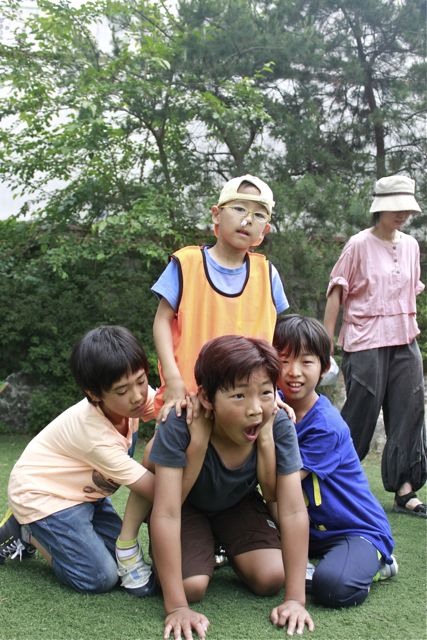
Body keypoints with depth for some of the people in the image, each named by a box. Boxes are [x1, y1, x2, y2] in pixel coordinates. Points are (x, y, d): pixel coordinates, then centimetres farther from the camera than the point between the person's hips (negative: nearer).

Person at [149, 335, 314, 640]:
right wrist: (176, 607, -39)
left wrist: (296, 598, -30)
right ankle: (209, 550, 14)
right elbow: (166, 513, -38)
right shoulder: (180, 425, -39)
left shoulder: (279, 426, -31)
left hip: (239, 503, 2)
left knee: (271, 577, -15)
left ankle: (230, 550, 19)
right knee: (191, 585, -21)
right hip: (189, 505, -2)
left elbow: (294, 512, -26)